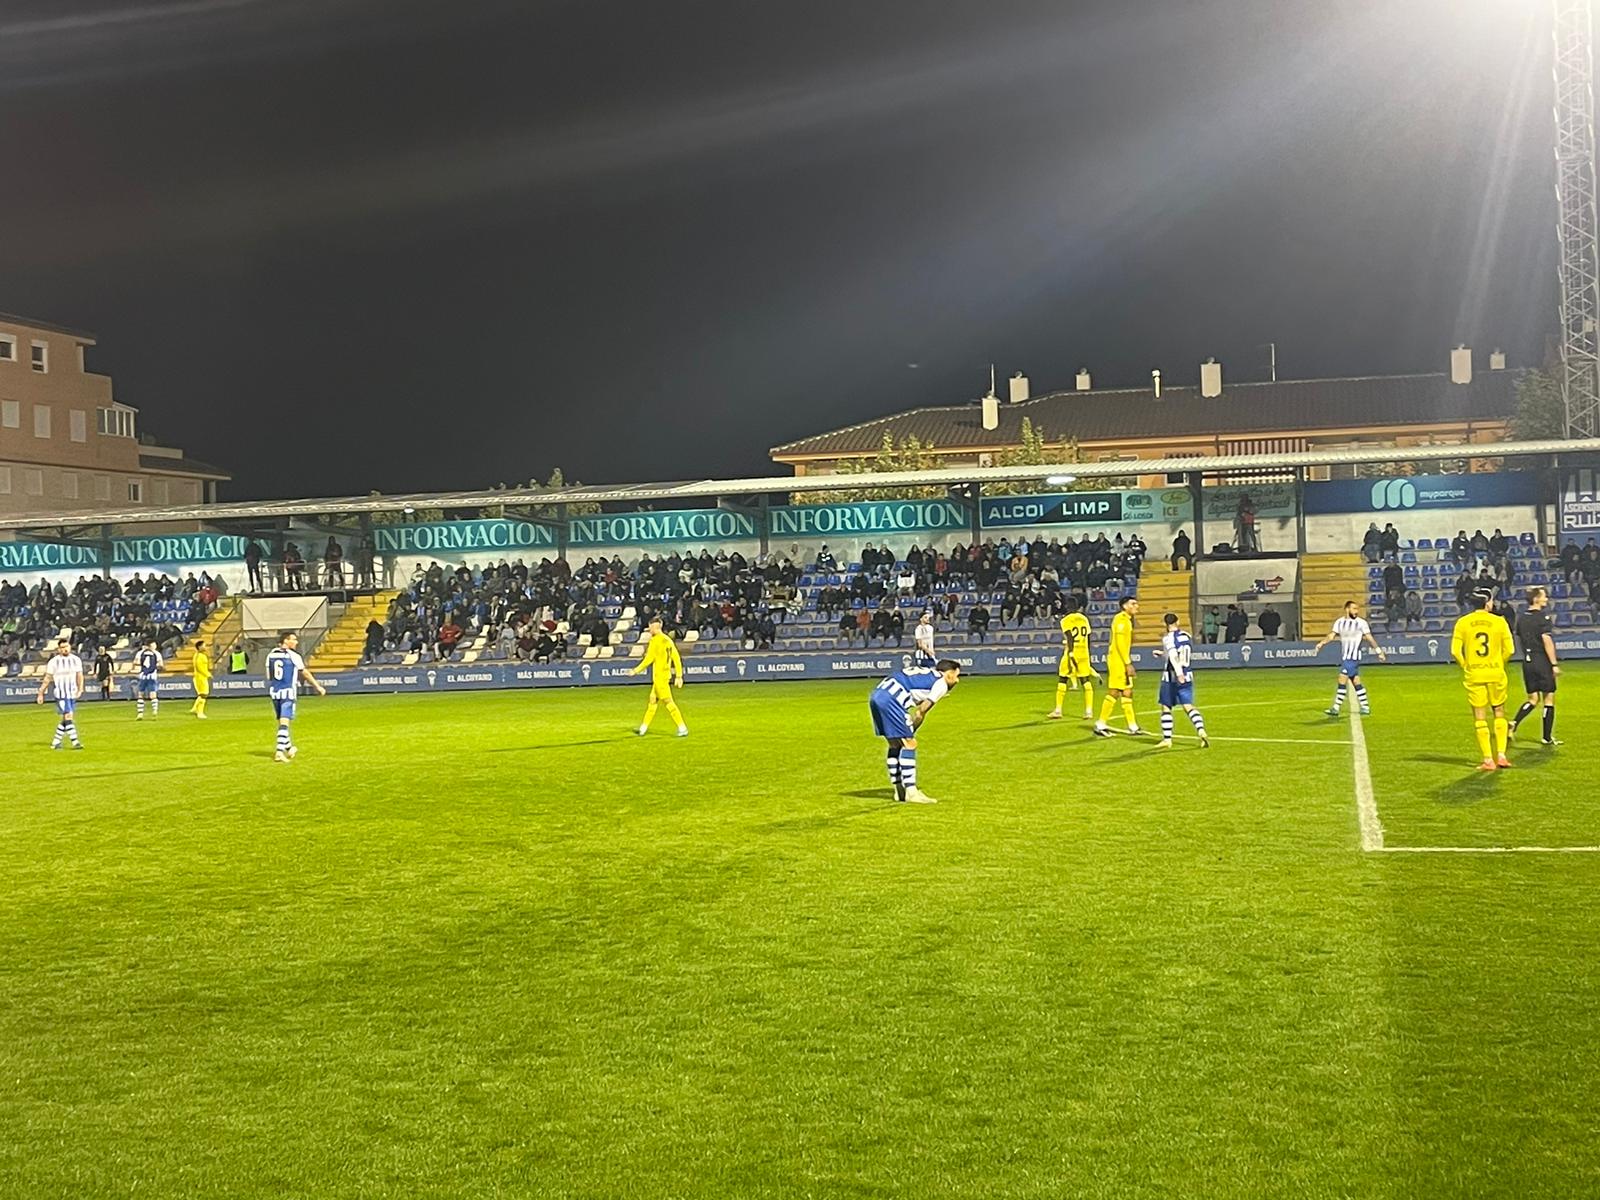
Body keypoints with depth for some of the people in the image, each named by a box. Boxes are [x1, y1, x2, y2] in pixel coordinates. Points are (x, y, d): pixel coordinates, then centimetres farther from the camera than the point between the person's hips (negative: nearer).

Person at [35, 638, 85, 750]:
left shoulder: (76, 660, 6)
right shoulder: (54, 662, -5)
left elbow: (79, 675, 8)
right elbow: (47, 679, 0)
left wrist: (80, 689, -7)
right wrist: (41, 694, 1)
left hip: (72, 694, 5)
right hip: (60, 694, -5)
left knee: (64, 719, 9)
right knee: (68, 717, -14)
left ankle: (55, 742, 21)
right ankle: (75, 742, -15)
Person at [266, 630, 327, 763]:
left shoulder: (271, 654, 7)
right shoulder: (293, 656, -9)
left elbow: (269, 675, 14)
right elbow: (305, 673, -2)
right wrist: (318, 687, 8)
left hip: (274, 692, 6)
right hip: (288, 692, -6)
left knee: (281, 721, 18)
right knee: (284, 722, -7)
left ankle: (289, 748, 32)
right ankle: (279, 751, -16)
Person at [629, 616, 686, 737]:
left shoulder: (655, 640, -12)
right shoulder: (668, 640, 11)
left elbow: (648, 659, -15)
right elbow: (677, 658, 10)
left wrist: (636, 670, -6)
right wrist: (679, 676, 13)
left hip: (659, 676, -9)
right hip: (667, 675, 9)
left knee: (668, 702, -8)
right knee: (652, 701, 15)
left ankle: (682, 728, -12)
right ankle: (643, 728, 23)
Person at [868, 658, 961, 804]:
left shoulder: (924, 673, 28)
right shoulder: (941, 684, 3)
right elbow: (921, 711, -1)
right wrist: (910, 733, 10)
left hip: (875, 695, 9)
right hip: (891, 699, -9)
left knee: (895, 744, 19)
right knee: (909, 744, -2)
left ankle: (899, 790, 25)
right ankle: (911, 792, -4)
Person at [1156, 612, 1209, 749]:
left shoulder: (1168, 638, -10)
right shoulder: (1186, 636, 10)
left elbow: (1173, 655, -26)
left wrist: (1179, 673, -37)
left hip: (1171, 677, -5)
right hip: (1187, 676, 5)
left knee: (1166, 708, 7)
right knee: (1188, 706, 2)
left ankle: (1167, 739, 9)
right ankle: (1201, 732, -19)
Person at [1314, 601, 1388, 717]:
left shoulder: (1361, 623, -5)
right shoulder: (1339, 622, 7)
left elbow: (1370, 638, 0)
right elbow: (1332, 636, 2)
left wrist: (1379, 652, 2)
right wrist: (1321, 643, -15)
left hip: (1353, 657, -6)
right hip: (1344, 657, 6)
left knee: (1342, 681, -11)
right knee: (1356, 682, 11)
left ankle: (1336, 708, -7)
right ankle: (1366, 708, 19)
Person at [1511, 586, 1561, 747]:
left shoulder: (1521, 618, 9)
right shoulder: (1543, 617, -12)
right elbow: (1547, 641, -17)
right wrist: (1554, 664, -14)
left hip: (1527, 662, 7)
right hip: (1543, 661, -6)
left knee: (1533, 699, 14)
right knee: (1549, 698, 4)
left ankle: (1514, 723, -8)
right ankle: (1547, 737, 8)